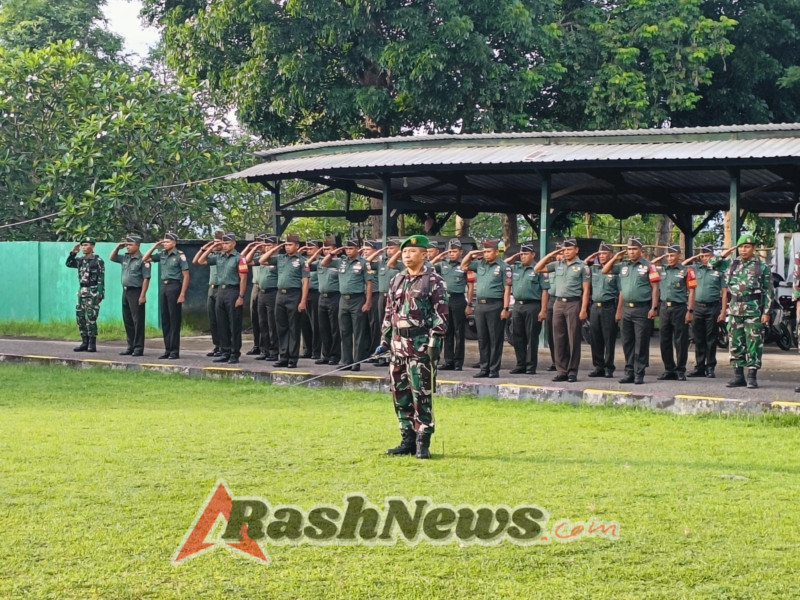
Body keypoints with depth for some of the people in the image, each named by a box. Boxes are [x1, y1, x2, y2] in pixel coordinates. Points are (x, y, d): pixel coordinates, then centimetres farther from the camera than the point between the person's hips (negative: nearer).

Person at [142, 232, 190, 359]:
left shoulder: (179, 256, -8)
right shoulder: (162, 254, 10)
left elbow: (186, 276, -10)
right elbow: (145, 259, 16)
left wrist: (182, 294, -16)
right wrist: (154, 247, 5)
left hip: (174, 286, -7)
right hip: (163, 286, 7)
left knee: (174, 320, -3)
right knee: (165, 319, 8)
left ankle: (175, 351, 0)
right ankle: (167, 349, 14)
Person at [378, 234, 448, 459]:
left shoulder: (433, 281, -5)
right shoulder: (397, 281, 15)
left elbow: (441, 314, -10)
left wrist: (435, 340, -17)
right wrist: (385, 341, 14)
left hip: (421, 346, -7)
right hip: (398, 345, 7)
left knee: (421, 395, -6)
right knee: (400, 394, 9)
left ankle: (423, 443, -2)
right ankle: (408, 440, 17)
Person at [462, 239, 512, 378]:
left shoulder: (503, 267, -4)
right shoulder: (479, 264, 12)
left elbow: (507, 289, -7)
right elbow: (463, 266, 24)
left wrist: (505, 309, -13)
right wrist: (471, 254, 9)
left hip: (495, 306, -6)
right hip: (480, 305, 6)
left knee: (495, 339, -1)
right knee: (482, 339, 9)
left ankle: (494, 369, 2)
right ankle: (484, 368, 15)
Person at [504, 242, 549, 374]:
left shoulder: (538, 269, -5)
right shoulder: (515, 267, 11)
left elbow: (544, 291, -7)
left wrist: (543, 310, -13)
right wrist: (512, 258, 5)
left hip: (532, 305, -6)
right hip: (517, 305, 6)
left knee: (532, 337, -1)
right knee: (518, 337, 8)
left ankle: (531, 366, 3)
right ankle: (520, 365, 16)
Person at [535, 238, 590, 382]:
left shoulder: (582, 266, -1)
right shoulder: (557, 264, 11)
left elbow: (585, 290, -4)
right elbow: (537, 269, 12)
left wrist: (583, 309, -12)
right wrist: (551, 255, 4)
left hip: (573, 304, -5)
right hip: (558, 303, 5)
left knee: (573, 339, -2)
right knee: (559, 339, 5)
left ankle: (572, 372, 2)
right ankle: (562, 371, 11)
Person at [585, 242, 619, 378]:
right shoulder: (593, 269, 12)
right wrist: (588, 259, 8)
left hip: (609, 307, -5)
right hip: (595, 307, 5)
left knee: (609, 339, -1)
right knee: (595, 339, 7)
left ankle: (609, 368, 5)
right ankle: (598, 367, 15)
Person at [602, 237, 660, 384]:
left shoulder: (648, 266, -5)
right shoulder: (623, 266, 12)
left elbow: (655, 287, -7)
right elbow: (604, 271, 19)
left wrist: (654, 308, -14)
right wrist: (615, 258, 8)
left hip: (642, 309, -6)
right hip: (626, 309, 6)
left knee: (641, 344, -2)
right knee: (627, 343, 8)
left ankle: (639, 374, 2)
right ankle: (629, 373, 14)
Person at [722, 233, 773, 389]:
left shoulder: (762, 266, 0)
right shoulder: (733, 265, 12)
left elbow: (769, 291, -1)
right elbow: (727, 288, 17)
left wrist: (766, 312, -8)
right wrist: (726, 307, 11)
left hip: (754, 310, -4)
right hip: (734, 310, 4)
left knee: (754, 344, -3)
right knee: (735, 343, 6)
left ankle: (752, 376, 2)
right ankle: (738, 375, 12)